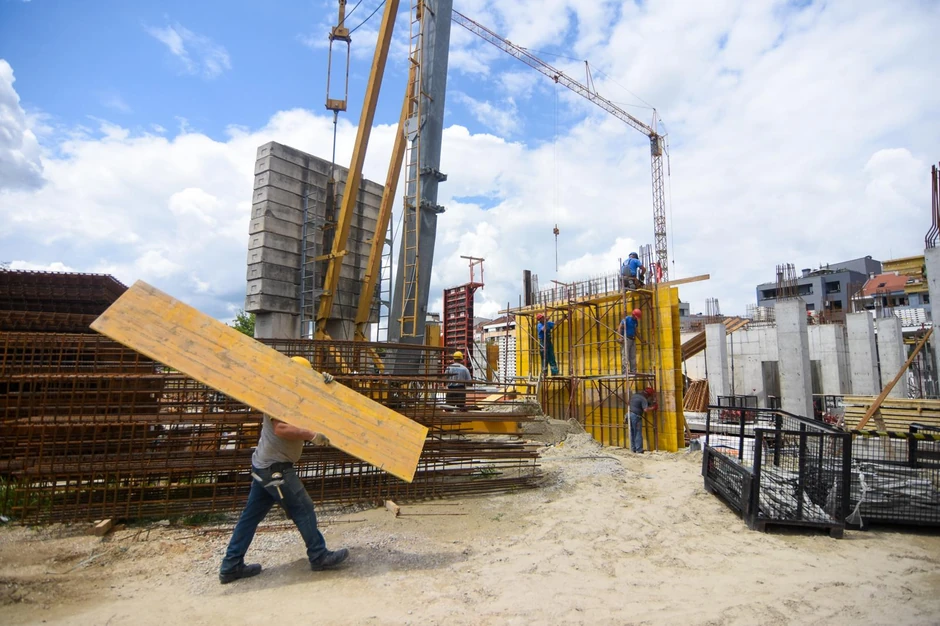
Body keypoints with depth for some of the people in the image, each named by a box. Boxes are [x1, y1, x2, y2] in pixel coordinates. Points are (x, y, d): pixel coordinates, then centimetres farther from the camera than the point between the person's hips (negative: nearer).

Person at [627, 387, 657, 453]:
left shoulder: (634, 395, 14)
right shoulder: (643, 399, -10)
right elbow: (645, 409, -21)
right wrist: (652, 408, -4)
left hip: (629, 414, 8)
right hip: (636, 416, -8)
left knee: (632, 433, 13)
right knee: (638, 434, 0)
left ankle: (633, 449, 17)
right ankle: (639, 450, 1)